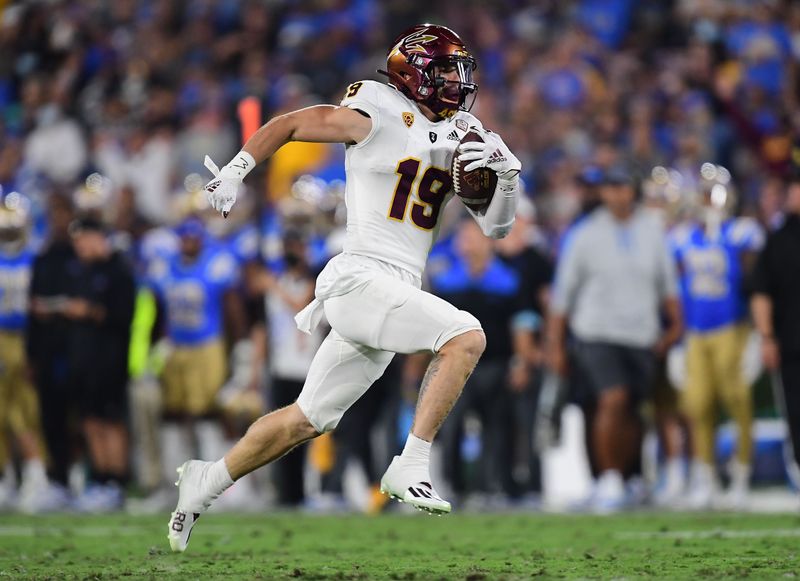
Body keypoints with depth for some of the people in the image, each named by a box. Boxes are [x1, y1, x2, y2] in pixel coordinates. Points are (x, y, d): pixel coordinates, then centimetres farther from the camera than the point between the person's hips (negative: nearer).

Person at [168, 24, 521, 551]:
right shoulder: (377, 116, -6)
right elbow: (289, 124, 4)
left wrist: (506, 175, -3)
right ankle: (412, 468, -23)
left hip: (397, 294, 7)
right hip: (360, 280, -7)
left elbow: (496, 226, 14)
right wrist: (234, 173, 1)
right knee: (466, 336, -25)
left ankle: (206, 482, 28)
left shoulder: (457, 136, 13)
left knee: (307, 420, 13)